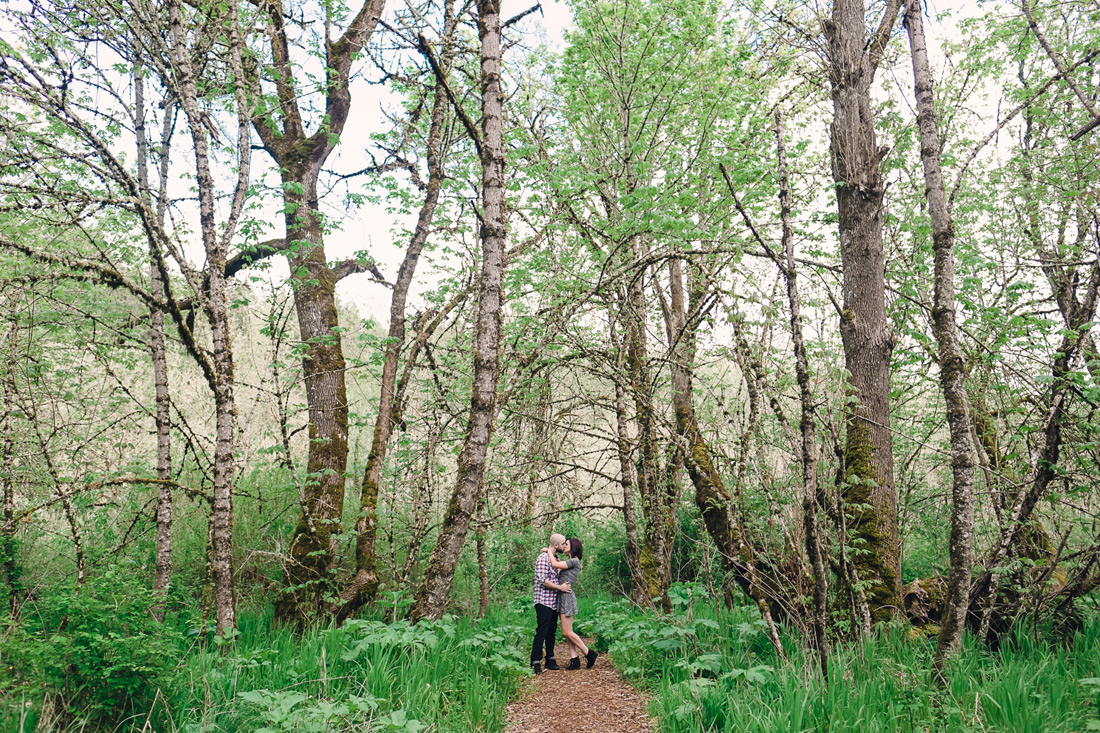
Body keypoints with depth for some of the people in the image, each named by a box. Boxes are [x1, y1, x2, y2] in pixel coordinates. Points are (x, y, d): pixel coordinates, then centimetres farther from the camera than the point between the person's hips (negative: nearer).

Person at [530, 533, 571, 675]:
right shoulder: (543, 558, -13)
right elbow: (543, 580, -20)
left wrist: (565, 585, 13)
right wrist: (560, 587, -14)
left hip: (554, 602, 9)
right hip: (544, 602, -9)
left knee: (552, 632, 12)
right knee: (541, 632, -8)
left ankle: (550, 660, 19)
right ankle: (535, 663, -4)